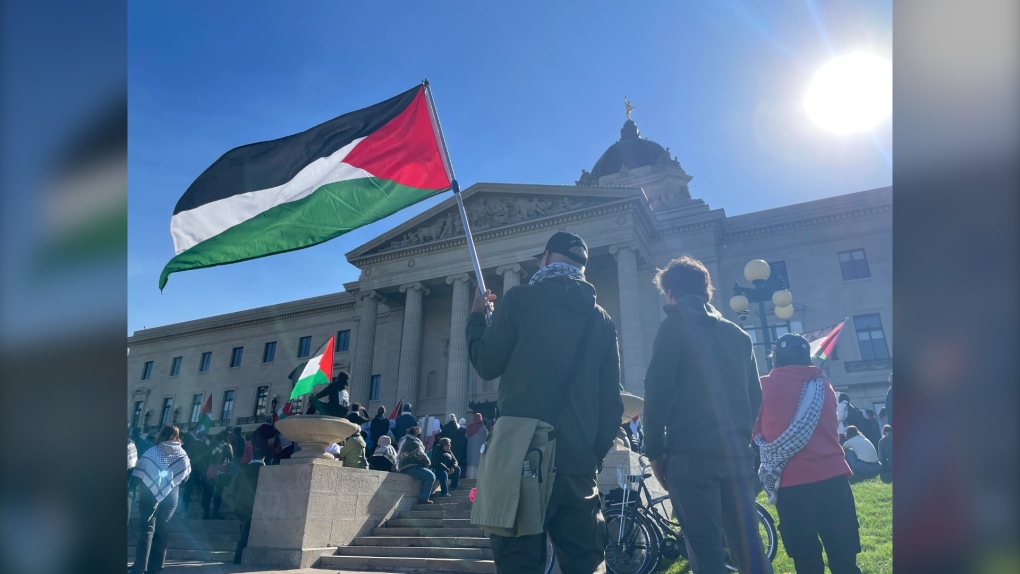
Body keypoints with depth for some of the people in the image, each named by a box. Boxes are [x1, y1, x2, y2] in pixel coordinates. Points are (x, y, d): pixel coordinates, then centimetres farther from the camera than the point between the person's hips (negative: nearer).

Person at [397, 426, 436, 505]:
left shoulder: (405, 441, 21)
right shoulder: (414, 443, -12)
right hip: (410, 468, -11)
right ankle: (423, 498, -21)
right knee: (431, 476, -21)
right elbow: (421, 456, -14)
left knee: (430, 474, 18)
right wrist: (428, 462, 6)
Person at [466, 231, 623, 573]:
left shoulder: (521, 299, -1)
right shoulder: (601, 319, 12)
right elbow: (612, 400, 10)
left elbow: (487, 365, 2)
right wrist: (596, 454, 18)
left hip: (522, 451, -4)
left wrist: (476, 317, 17)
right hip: (579, 458, 5)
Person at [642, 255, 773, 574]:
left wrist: (654, 450, -3)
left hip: (692, 455, -6)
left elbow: (658, 390, -10)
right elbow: (755, 395, 18)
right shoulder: (738, 334, 17)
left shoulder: (675, 326, -2)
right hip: (738, 454, 6)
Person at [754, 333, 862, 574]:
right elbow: (830, 429, 21)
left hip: (791, 482, -3)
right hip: (831, 475, 3)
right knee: (843, 554, 10)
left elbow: (755, 431, 10)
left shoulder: (765, 387, 0)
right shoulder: (823, 385, 11)